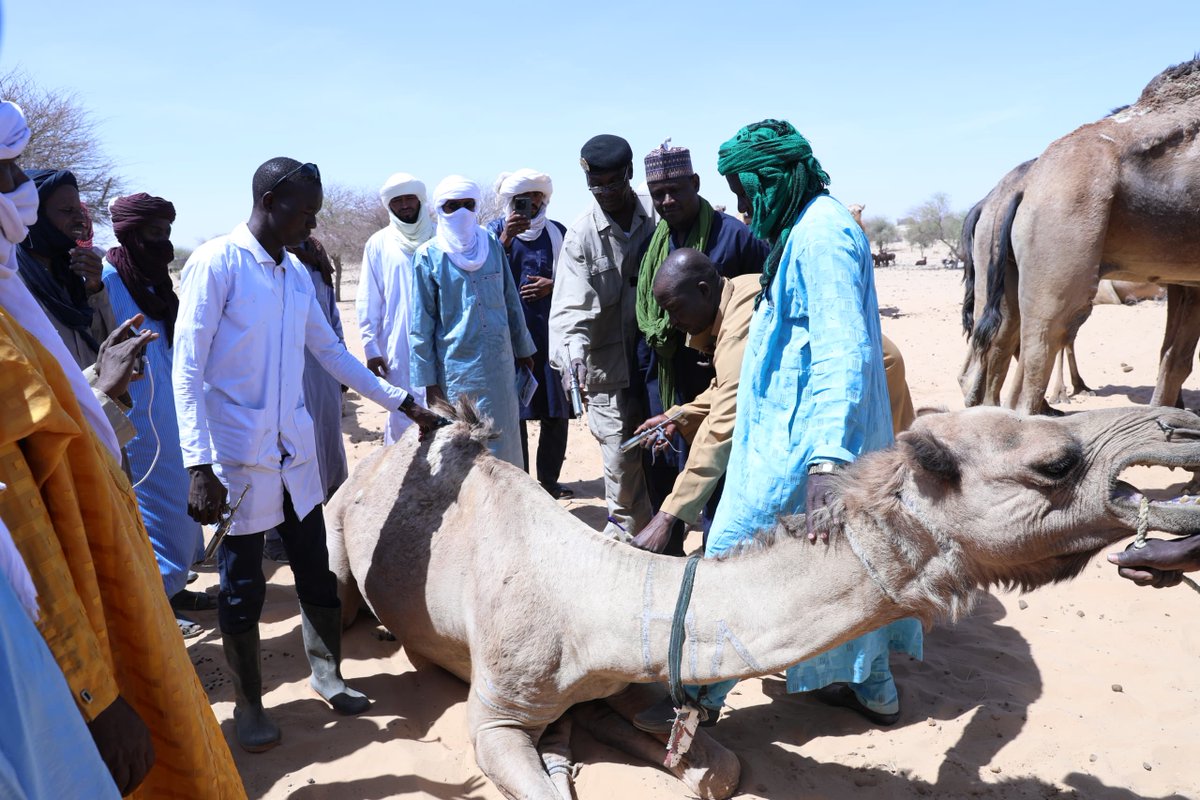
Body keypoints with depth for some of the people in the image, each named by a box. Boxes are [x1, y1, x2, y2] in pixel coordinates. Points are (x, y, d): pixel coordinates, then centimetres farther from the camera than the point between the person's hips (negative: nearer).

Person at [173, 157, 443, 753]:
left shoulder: (297, 272, 8)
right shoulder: (216, 263, -10)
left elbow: (332, 353, 17)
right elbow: (187, 370, -13)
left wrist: (403, 403, 18)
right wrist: (199, 466, -18)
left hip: (294, 448, 6)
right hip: (239, 453, -5)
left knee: (317, 570, 11)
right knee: (242, 586, 7)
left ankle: (328, 676, 31)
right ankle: (249, 704, 25)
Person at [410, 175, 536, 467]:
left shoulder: (491, 245, 5)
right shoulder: (429, 256, -4)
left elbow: (511, 301, 12)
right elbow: (422, 324, -3)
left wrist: (522, 348, 15)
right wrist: (429, 380, -4)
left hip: (500, 363, 3)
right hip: (457, 367, -3)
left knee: (503, 438, 9)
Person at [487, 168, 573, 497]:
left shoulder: (557, 232, 10)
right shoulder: (495, 230, 5)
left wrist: (553, 285, -6)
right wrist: (505, 239, -18)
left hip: (551, 334, 2)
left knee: (556, 413, 4)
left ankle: (549, 479, 17)